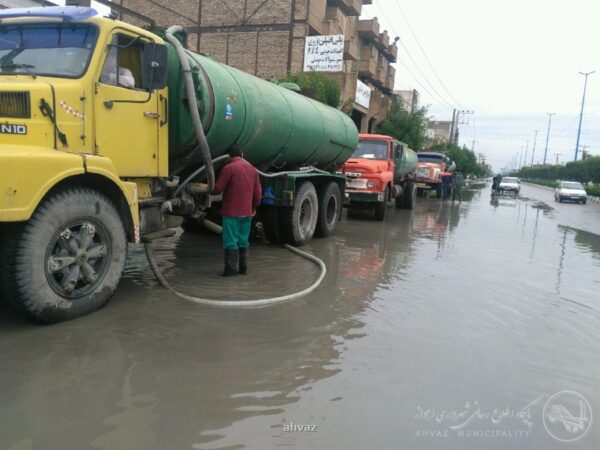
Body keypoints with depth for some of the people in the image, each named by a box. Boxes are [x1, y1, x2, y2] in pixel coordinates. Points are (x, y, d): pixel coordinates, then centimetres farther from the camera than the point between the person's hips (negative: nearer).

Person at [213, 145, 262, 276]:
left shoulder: (228, 168, -10)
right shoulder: (252, 169, 9)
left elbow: (218, 189, -10)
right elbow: (258, 192, 11)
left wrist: (212, 191, 13)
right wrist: (254, 207, 24)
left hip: (231, 212, -6)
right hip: (247, 212, 6)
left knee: (231, 242, -1)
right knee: (243, 241, 14)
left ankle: (231, 269, 2)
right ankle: (243, 268, 19)